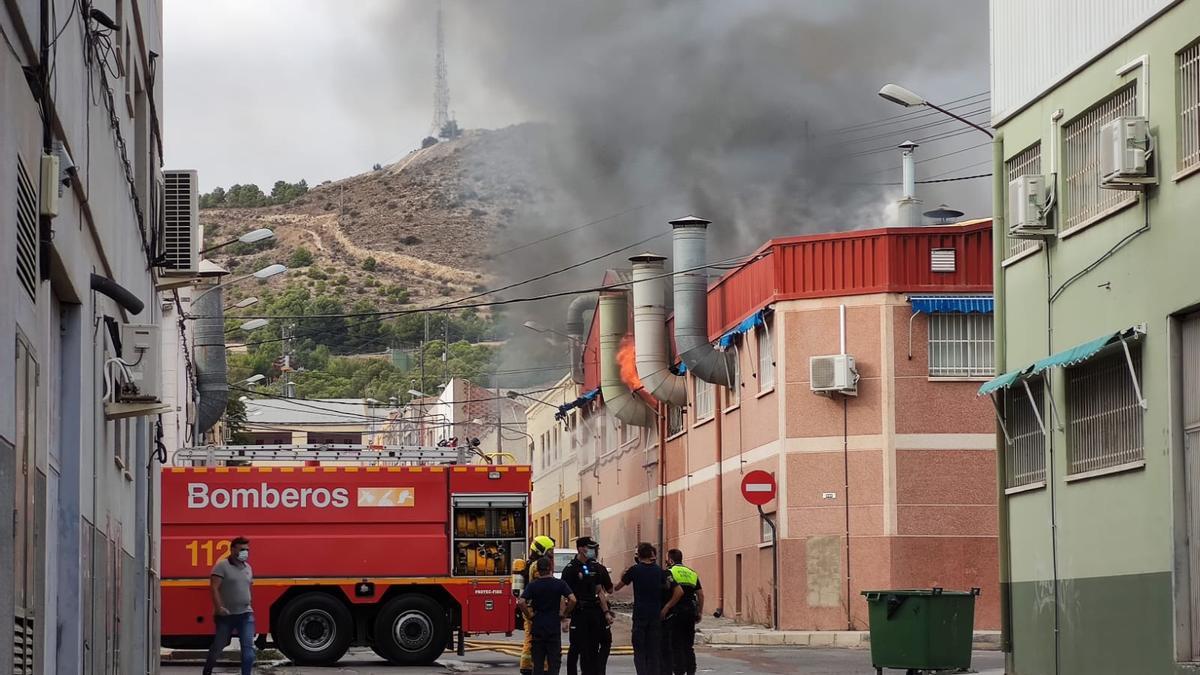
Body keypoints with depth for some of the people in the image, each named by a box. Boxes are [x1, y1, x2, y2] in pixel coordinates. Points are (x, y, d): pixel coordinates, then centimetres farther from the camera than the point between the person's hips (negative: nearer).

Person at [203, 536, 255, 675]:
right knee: (218, 647, 7)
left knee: (248, 647, -9)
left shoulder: (248, 567, 12)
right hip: (226, 615, -4)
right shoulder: (222, 566, -9)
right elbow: (214, 588, -17)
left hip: (245, 614, 5)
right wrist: (219, 607, -26)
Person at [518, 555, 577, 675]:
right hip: (554, 627, -1)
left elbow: (521, 602, -14)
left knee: (538, 661, 8)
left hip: (537, 626, 1)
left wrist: (529, 616, -1)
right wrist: (564, 615, -1)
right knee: (554, 661, 4)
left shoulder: (532, 585, -1)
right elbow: (572, 599, -13)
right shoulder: (559, 584, -2)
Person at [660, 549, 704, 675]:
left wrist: (667, 607, -16)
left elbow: (679, 592, -21)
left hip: (676, 613, -6)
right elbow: (701, 595, 7)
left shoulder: (670, 572, -6)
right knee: (689, 646, 13)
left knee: (676, 646, -1)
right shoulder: (692, 573, 14)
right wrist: (699, 613, 13)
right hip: (691, 612, 6)